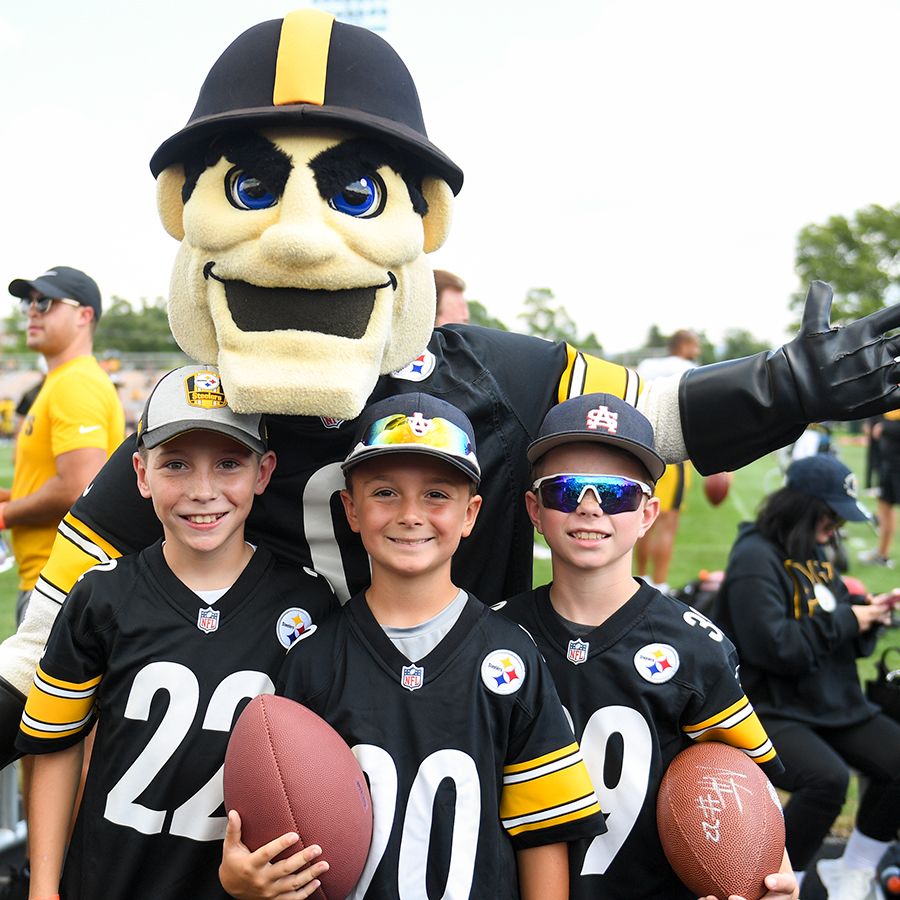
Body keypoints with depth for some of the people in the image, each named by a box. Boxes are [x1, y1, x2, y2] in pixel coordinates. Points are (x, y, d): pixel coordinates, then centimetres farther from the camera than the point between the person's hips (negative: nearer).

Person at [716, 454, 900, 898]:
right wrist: (845, 621, -15)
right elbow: (775, 647, -24)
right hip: (768, 710, -9)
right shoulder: (756, 558, -15)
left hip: (833, 700, 9)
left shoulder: (811, 552, 12)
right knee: (827, 777, -32)